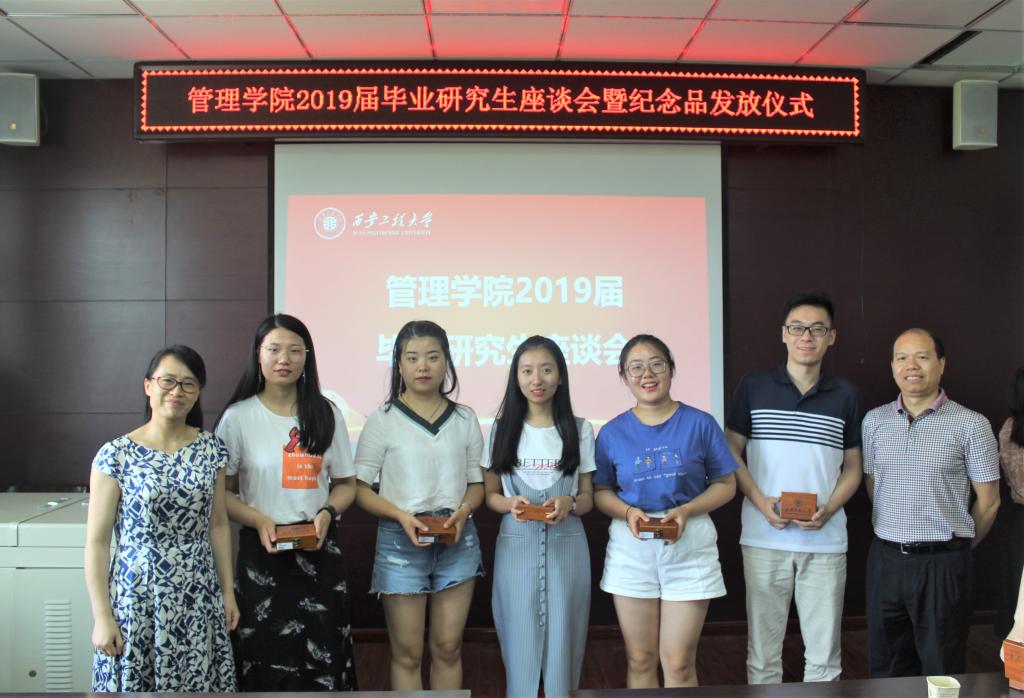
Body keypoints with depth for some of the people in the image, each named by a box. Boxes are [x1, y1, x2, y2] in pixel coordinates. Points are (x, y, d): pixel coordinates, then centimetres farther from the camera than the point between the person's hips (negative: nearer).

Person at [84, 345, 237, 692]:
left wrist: (227, 591, 8)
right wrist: (102, 617, -7)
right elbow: (97, 542, -6)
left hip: (199, 597, 3)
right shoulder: (116, 455, -8)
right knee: (135, 682, 7)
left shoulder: (211, 449, 2)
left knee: (200, 683, 9)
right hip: (137, 597, -3)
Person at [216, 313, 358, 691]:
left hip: (321, 549, 2)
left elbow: (346, 483, 11)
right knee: (267, 657, 1)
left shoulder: (326, 414, 7)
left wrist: (327, 513, -8)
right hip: (263, 549, -1)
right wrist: (258, 520, -16)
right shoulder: (238, 417, 0)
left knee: (324, 656, 1)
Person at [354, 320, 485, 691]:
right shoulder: (383, 419, -4)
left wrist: (463, 511, -11)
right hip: (401, 540, -2)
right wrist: (401, 516, -20)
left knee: (448, 648, 11)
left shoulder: (465, 419, 5)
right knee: (407, 653, 6)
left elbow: (477, 483, 10)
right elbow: (360, 487, -5)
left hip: (458, 541, 3)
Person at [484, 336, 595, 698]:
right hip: (517, 545, 0)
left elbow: (588, 497, 6)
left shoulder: (580, 429, 2)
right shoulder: (502, 429, 2)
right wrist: (510, 504, -15)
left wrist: (569, 503, -16)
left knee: (563, 641, 6)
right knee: (521, 643, 6)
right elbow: (489, 494, 6)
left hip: (566, 545, 0)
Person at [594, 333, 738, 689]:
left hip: (690, 546, -1)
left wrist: (686, 510, -14)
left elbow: (726, 484, 3)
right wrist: (627, 512, -13)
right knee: (640, 660, 9)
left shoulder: (700, 423, -1)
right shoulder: (612, 433, 3)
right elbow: (601, 490, 8)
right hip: (631, 548, 1)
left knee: (679, 663, 1)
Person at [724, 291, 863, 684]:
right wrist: (760, 502, -11)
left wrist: (829, 508, -8)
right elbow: (731, 453, 4)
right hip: (764, 538, -1)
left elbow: (852, 467, 10)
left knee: (824, 655, 9)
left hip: (826, 539, 1)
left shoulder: (846, 396, 7)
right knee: (763, 651, 8)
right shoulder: (753, 389, 3)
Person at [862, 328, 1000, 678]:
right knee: (886, 669, 13)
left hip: (943, 565, -3)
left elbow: (988, 501, 0)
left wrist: (957, 547, 9)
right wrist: (895, 537, 14)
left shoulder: (971, 424, -5)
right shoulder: (875, 421, 6)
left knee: (942, 672, 7)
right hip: (885, 559, 4)